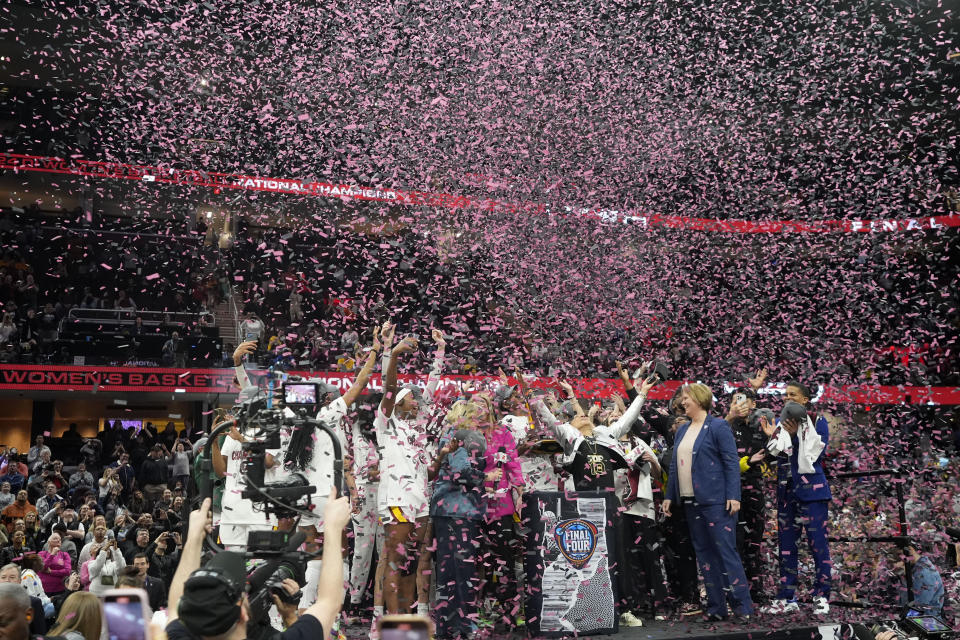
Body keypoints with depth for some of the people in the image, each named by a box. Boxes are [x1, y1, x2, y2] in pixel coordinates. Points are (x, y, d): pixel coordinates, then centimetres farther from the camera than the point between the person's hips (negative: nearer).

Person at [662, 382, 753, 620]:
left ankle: (743, 606, 1)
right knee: (704, 555, 10)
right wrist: (669, 496, 13)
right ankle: (716, 608, 17)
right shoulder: (682, 431, 15)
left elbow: (732, 463, -10)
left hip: (715, 500, -7)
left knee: (726, 552, -6)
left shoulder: (718, 427, -6)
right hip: (690, 501, 8)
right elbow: (674, 465, 17)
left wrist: (733, 496, -17)